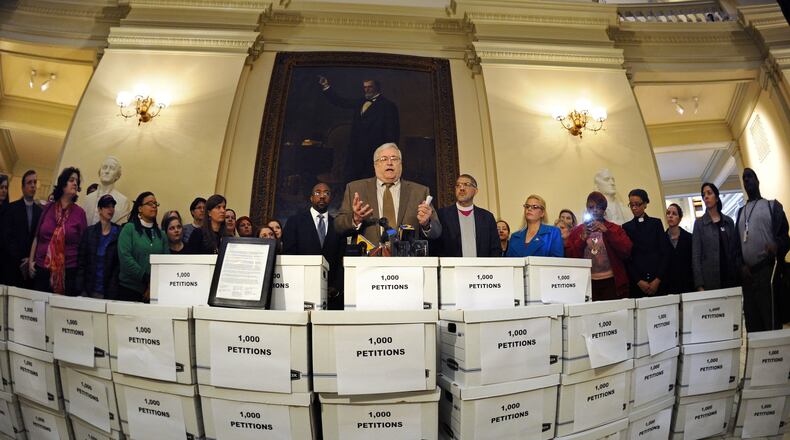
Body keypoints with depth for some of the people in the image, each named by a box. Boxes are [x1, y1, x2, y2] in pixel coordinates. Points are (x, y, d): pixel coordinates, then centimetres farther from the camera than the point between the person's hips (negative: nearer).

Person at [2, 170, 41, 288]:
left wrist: (32, 259, -7)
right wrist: (20, 260, -11)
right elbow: (6, 236, -5)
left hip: (32, 264, 2)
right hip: (13, 264, -1)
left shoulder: (40, 210, 8)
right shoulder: (12, 208, 2)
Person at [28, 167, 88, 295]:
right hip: (41, 269, 2)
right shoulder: (48, 208, 7)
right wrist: (31, 261, 8)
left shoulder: (79, 213, 1)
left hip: (68, 270, -2)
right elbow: (37, 237, 12)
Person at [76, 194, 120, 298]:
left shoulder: (118, 233, 1)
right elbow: (81, 261, 5)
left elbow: (119, 264, -2)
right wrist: (80, 289, -2)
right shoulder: (89, 232, 6)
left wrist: (112, 291, -8)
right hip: (88, 289, 2)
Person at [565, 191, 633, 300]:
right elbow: (568, 257, 2)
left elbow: (627, 251, -4)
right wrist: (582, 238, -11)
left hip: (612, 283, 0)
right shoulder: (576, 231, 11)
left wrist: (607, 231, -11)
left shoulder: (615, 229, 10)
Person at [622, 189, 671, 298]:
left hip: (658, 281, 1)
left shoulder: (656, 223, 9)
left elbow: (665, 253, 4)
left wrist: (658, 279, -6)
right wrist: (638, 281, -8)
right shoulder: (626, 227, 7)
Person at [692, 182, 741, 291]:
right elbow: (696, 255, -4)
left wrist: (739, 273, 0)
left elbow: (737, 250, 11)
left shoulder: (729, 221, 11)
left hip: (731, 277, 3)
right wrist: (699, 284, -12)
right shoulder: (699, 223, 1)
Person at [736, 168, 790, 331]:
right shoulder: (741, 211, 22)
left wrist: (776, 246, -23)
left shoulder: (772, 205, 9)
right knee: (752, 322, 6)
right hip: (747, 274, 5)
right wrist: (741, 265, 4)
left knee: (771, 322, -10)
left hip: (767, 270, -5)